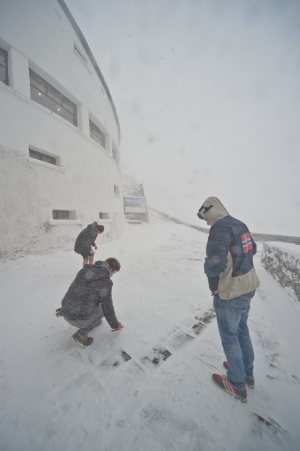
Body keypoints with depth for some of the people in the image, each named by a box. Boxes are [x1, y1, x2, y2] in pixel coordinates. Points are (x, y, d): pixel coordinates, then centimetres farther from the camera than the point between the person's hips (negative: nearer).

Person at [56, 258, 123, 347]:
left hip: (66, 312, 7)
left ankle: (94, 321, 31)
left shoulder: (85, 270, 2)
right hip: (79, 319, -7)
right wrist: (115, 325, 10)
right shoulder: (105, 282, -18)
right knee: (105, 306, 18)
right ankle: (82, 334, 10)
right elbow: (108, 308, -9)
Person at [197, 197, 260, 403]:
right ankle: (247, 374, 47)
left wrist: (209, 270, -13)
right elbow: (252, 249, 21)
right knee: (242, 330, 26)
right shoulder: (240, 224, 5)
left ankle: (237, 385, 34)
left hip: (230, 293, -9)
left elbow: (215, 263, -34)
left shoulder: (221, 227, -24)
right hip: (247, 286, 9)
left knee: (229, 337, 13)